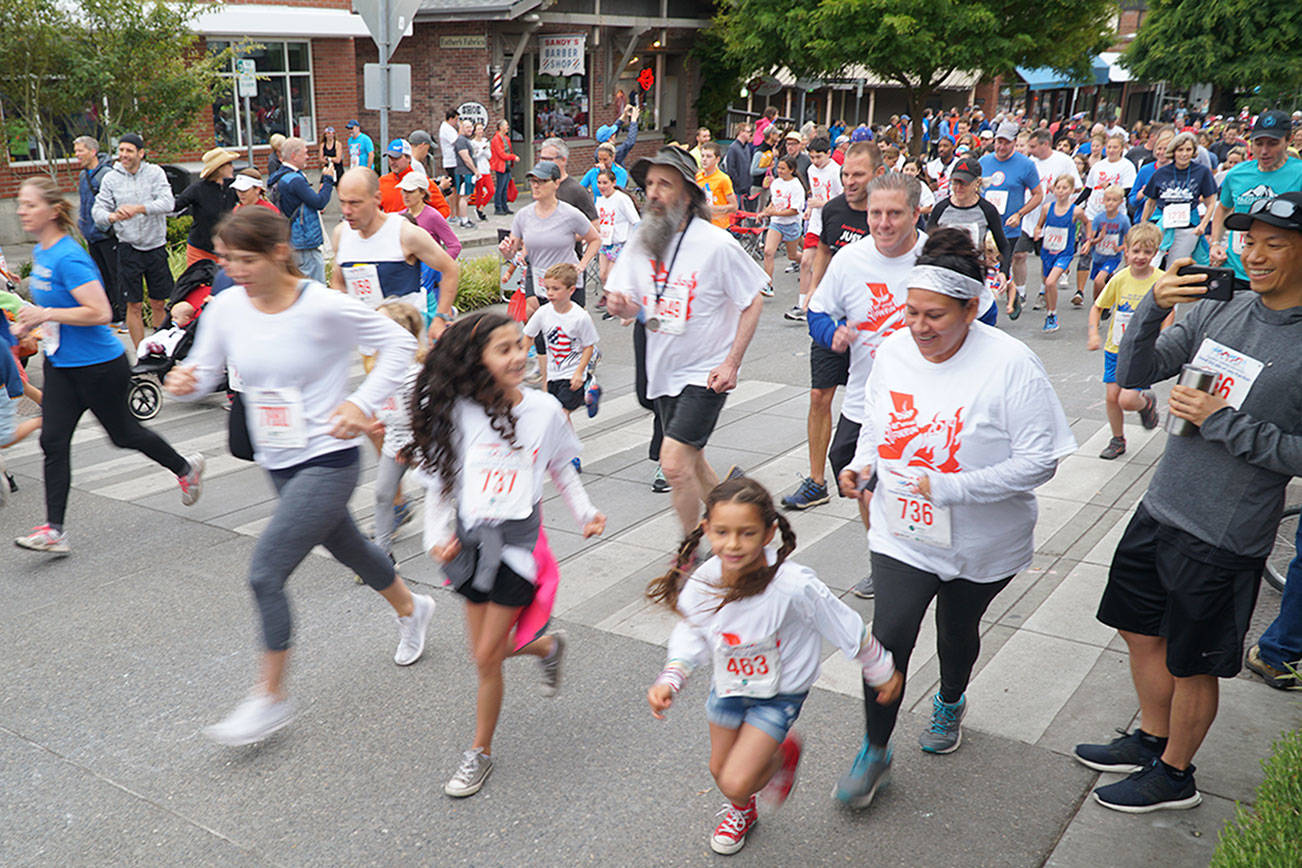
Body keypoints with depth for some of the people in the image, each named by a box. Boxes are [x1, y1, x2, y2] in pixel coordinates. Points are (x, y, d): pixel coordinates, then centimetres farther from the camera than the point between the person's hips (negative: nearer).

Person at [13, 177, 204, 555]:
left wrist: (46, 314, -27)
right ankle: (54, 530, 2)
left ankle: (186, 468, 36)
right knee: (53, 440, 0)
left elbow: (100, 312, -28)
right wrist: (32, 320, 10)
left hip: (98, 366, -8)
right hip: (60, 364, 8)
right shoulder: (39, 253, 6)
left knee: (122, 434, 10)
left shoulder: (68, 258, -22)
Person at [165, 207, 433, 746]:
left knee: (265, 572, -13)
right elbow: (205, 372, 6)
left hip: (328, 461, -7)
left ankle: (270, 697, 5)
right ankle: (410, 609, 53)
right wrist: (184, 382, -18)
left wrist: (362, 402, -18)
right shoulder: (226, 308, -3)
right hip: (277, 464, 7)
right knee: (347, 548, 25)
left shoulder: (323, 307, -19)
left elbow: (399, 343, -10)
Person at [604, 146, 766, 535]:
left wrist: (732, 363, -15)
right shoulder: (641, 239, 1)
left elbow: (753, 302, -7)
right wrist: (621, 306, -18)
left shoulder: (717, 244, -15)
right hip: (663, 370, 6)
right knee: (692, 462, 18)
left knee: (675, 464, -15)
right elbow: (632, 303, 7)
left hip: (705, 373, -6)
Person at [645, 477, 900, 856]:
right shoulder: (701, 583, -23)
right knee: (720, 770, 22)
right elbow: (690, 634, -2)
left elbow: (847, 629, -20)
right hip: (728, 684, 4)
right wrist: (669, 680, -16)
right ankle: (741, 811, 59)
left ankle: (783, 755, 23)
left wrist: (882, 672, -6)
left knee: (736, 782, -11)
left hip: (780, 694, -4)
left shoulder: (793, 586, -36)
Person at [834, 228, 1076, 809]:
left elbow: (1039, 461, -21)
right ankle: (876, 750, 14)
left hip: (981, 541, -2)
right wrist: (861, 464, -8)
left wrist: (951, 487, -29)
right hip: (902, 532, 2)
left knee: (958, 630, 20)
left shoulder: (1010, 365, -22)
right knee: (889, 637, -8)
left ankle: (950, 703, 53)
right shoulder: (892, 351, -6)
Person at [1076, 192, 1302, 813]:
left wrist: (1220, 421, -20)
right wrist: (1153, 307, -14)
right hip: (1159, 508, 6)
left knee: (1191, 665, 11)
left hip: (1225, 539, -6)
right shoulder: (1216, 309, 1)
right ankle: (1152, 739, 42)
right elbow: (1133, 376, 1)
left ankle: (1174, 774, 33)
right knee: (1141, 633, 20)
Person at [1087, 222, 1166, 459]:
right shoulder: (1120, 279, -4)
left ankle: (1147, 402, 23)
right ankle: (1118, 440, 26)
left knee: (1127, 400, -13)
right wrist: (1094, 334, -6)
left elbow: (1169, 314, -5)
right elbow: (1097, 307, 6)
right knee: (1111, 396, 5)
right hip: (1115, 348, 3)